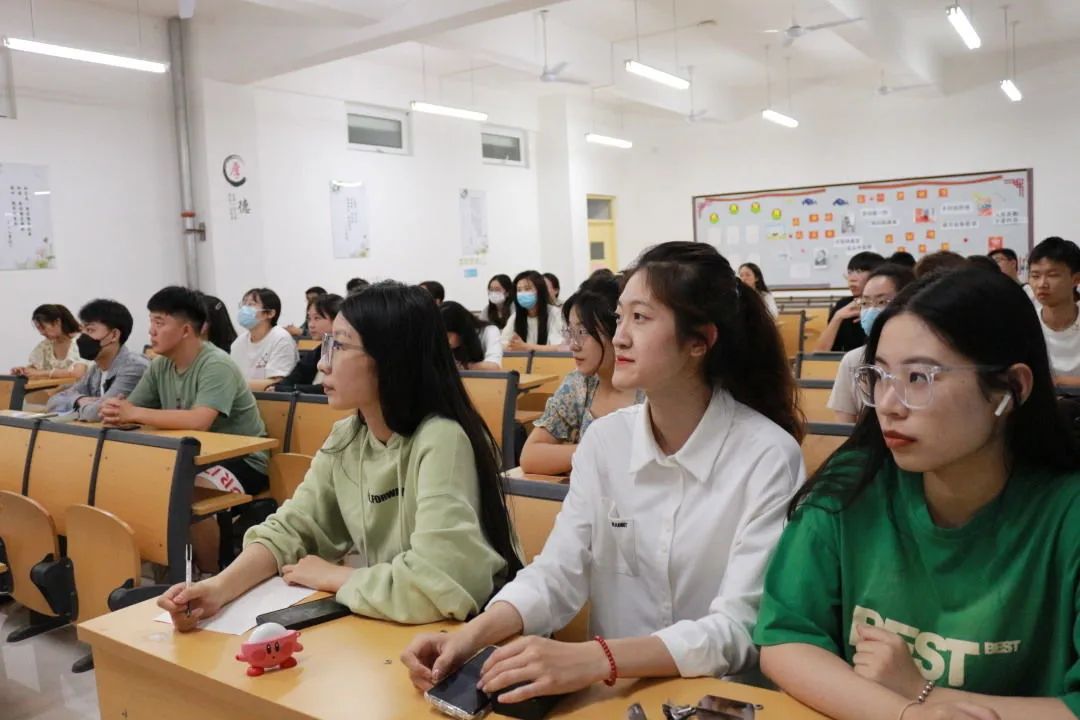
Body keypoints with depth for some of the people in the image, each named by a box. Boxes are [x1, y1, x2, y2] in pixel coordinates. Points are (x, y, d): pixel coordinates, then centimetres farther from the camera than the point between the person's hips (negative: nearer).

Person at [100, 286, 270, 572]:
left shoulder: (216, 366, -21)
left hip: (242, 460, -8)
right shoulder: (160, 367, 4)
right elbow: (130, 409, 2)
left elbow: (199, 421, -34)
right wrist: (114, 412, -23)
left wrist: (134, 414, -30)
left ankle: (213, 577, -12)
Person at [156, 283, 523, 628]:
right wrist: (220, 587, -18)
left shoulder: (440, 441, -25)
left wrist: (329, 576, -17)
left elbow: (435, 583, -33)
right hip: (378, 624, 6)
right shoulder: (346, 438, 0)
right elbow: (290, 529, 0)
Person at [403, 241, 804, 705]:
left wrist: (593, 658, -32)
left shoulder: (768, 456, -16)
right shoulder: (604, 439, -2)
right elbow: (559, 571, -3)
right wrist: (474, 634, -21)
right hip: (613, 689, 3)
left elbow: (741, 627, -19)